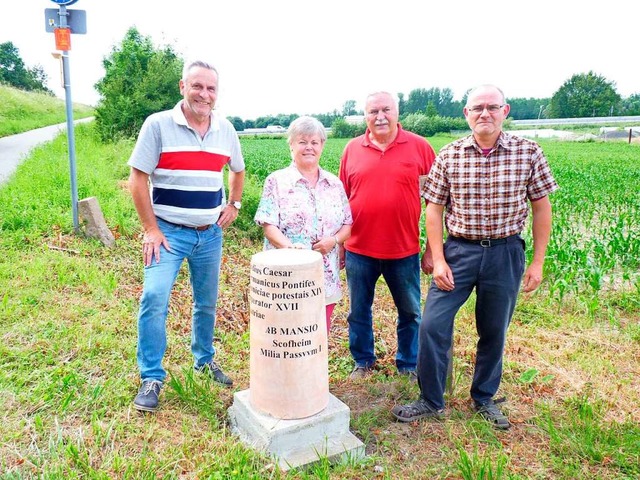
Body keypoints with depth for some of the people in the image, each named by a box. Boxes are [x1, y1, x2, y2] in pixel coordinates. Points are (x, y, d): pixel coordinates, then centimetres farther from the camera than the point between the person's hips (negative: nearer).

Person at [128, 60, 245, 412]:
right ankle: (151, 378, 1)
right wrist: (151, 230, -12)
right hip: (168, 232, -4)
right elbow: (137, 179, -9)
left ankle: (204, 361, 35)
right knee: (155, 297, -15)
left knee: (207, 303, 13)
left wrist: (234, 204, 9)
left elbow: (237, 170, 22)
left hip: (210, 235, 4)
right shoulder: (158, 125, -8)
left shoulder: (226, 129, 4)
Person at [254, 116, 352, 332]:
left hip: (326, 279, 4)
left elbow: (347, 224, 12)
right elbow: (268, 225, -8)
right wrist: (288, 246, -26)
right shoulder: (276, 181, 0)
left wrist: (334, 240, -9)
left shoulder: (335, 183, 11)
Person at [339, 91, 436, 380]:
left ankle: (409, 365, 32)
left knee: (410, 312, 12)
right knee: (358, 312, 13)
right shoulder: (352, 149, 3)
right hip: (359, 250, 2)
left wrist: (432, 248, -3)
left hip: (405, 250, -1)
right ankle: (363, 362, 33)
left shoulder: (419, 147, -2)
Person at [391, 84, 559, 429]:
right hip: (458, 250, 0)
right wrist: (438, 259, -7)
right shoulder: (449, 156, -2)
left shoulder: (528, 153, -3)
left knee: (494, 333, 13)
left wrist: (538, 262, 0)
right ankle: (430, 401, 15)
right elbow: (434, 209, 0)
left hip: (505, 253, 0)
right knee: (433, 325, -4)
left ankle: (484, 398, 34)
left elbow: (541, 208, 3)